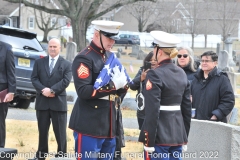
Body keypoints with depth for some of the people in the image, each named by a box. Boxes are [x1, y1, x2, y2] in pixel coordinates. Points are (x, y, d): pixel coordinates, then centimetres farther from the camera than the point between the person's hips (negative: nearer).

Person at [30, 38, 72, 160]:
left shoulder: (66, 64, 4)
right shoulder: (39, 62, 11)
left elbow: (66, 81, -8)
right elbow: (34, 78, 2)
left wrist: (52, 90, -17)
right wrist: (43, 89, -15)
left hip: (58, 102, -2)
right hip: (42, 101, 3)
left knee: (60, 131, 1)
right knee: (42, 130, 10)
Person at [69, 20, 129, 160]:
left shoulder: (111, 57, 14)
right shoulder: (84, 59, -11)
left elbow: (120, 91, 15)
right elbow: (83, 91, -22)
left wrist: (122, 84, -9)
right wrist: (113, 85, -22)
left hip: (109, 124, 8)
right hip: (89, 125, -8)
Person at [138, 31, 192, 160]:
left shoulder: (155, 75, -13)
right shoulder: (182, 73, 10)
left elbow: (152, 111, -18)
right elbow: (187, 107, 13)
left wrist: (149, 142, -15)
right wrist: (184, 137, 20)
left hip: (160, 134, -7)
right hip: (178, 131, 7)